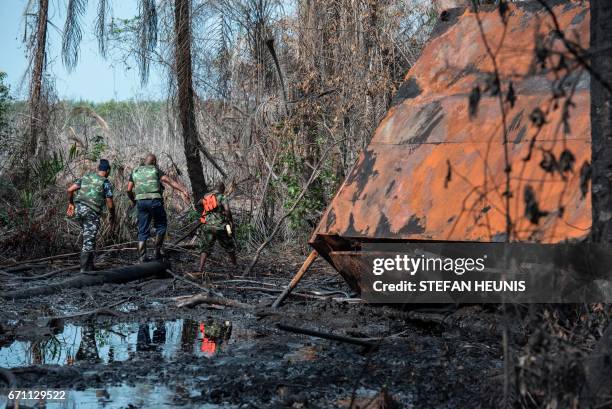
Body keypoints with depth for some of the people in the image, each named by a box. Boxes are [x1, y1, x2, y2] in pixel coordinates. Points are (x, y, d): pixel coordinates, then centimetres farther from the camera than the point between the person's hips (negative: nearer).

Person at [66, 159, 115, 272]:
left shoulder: (86, 177, 13)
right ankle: (85, 268, 0)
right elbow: (110, 204, -4)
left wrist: (71, 203, 19)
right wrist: (112, 215, 14)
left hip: (79, 209, 6)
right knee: (89, 240, -1)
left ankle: (89, 264, 20)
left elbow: (70, 190, 7)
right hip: (92, 212, -6)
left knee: (88, 236, 19)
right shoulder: (106, 183, -2)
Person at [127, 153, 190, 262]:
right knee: (161, 225, 16)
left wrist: (133, 200, 28)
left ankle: (142, 258, 3)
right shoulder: (156, 170, 4)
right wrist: (183, 190, -18)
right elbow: (170, 181, -10)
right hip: (155, 200, -3)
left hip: (141, 201, 4)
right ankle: (158, 251, 8)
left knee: (142, 231, 7)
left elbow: (129, 189, 11)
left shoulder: (135, 171, 16)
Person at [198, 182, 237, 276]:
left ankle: (201, 269, -12)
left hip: (207, 226, 3)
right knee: (229, 247, 16)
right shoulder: (222, 197, -2)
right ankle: (235, 266, 27)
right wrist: (231, 221, -6)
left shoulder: (205, 197, 14)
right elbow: (227, 210, -16)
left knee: (205, 249, 5)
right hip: (220, 226, -3)